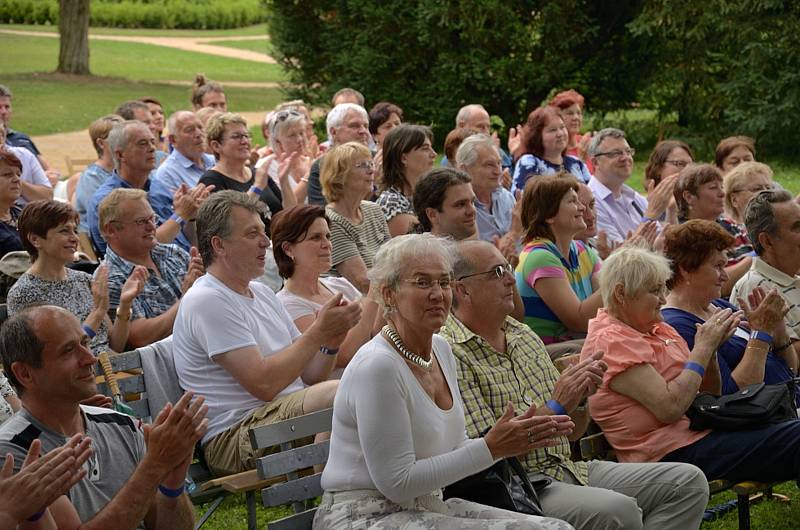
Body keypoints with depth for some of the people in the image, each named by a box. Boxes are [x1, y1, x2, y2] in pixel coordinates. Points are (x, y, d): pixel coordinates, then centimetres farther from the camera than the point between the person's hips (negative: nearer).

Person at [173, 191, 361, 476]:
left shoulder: (262, 293, 20)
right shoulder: (207, 301, -9)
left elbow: (308, 375, 18)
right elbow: (263, 383, -18)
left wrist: (331, 342, -3)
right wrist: (318, 332, -12)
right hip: (233, 437, -9)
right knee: (340, 393, -30)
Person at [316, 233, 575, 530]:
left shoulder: (440, 349, 9)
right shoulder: (377, 365, -19)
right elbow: (397, 483, -19)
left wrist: (516, 439, -3)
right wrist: (491, 448, -17)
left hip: (429, 506, 8)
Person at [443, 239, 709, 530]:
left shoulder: (524, 336, 16)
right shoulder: (451, 354, -10)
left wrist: (580, 398, -3)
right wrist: (554, 407, -17)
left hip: (567, 470, 9)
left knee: (688, 482, -2)